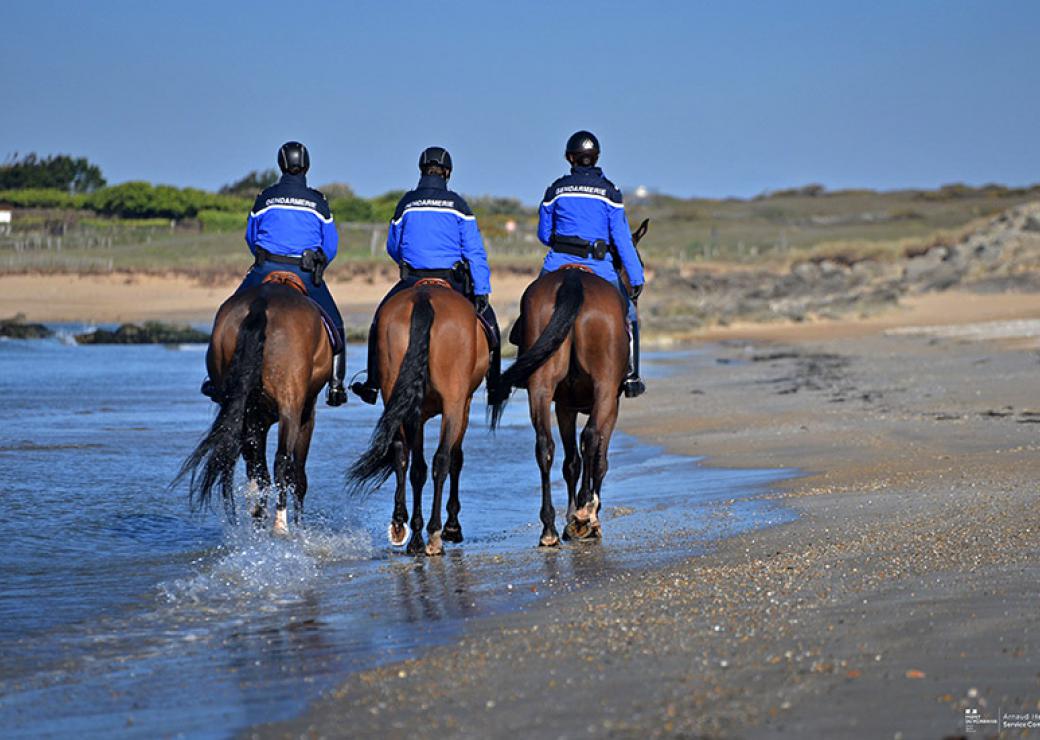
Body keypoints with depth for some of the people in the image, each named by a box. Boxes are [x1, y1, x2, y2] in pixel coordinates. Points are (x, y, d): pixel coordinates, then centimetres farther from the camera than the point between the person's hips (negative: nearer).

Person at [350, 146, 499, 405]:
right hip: (453, 281, -1)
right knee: (487, 318, 18)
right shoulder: (457, 203, -3)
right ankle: (494, 381, 17)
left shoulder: (407, 203, 1)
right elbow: (475, 251, -8)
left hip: (412, 280, 1)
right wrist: (482, 290, -8)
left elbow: (392, 247, 12)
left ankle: (372, 384, 19)